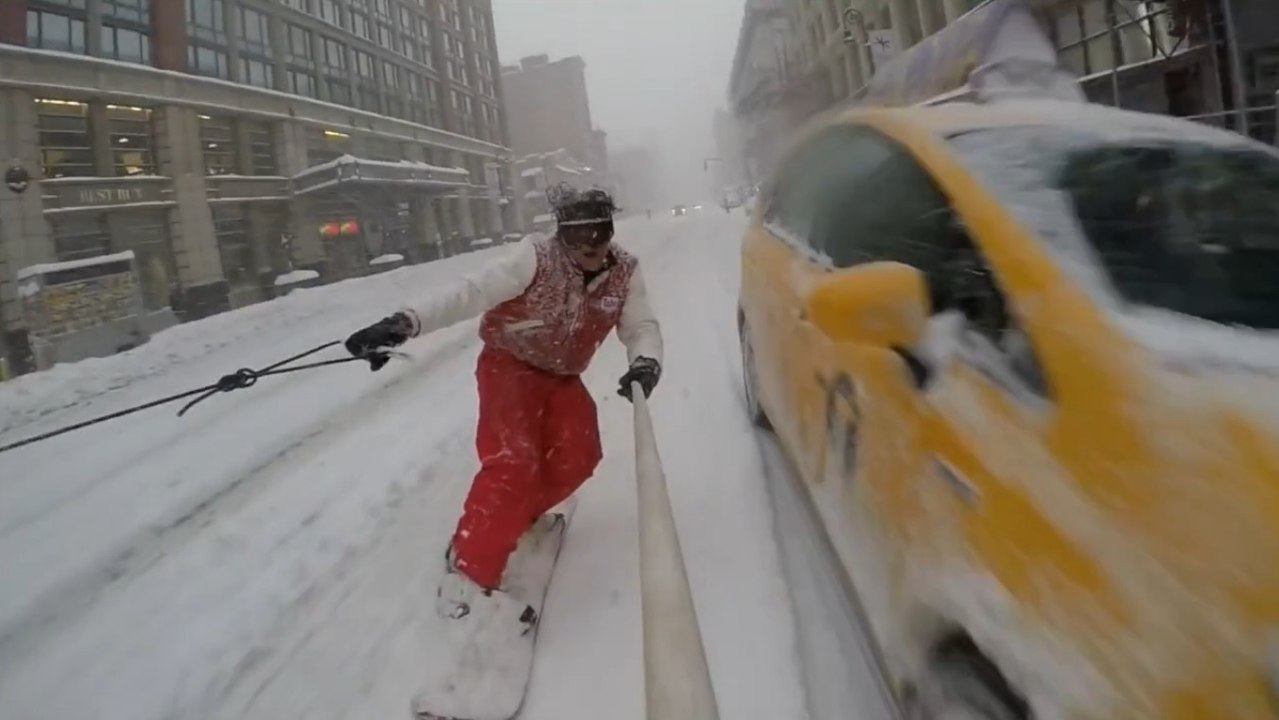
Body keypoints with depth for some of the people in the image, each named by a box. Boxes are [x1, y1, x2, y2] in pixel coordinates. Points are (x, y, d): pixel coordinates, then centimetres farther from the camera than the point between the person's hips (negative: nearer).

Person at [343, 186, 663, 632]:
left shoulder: (624, 272, -12)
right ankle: (467, 578, -19)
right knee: (514, 461, -22)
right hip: (509, 364, -5)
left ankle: (522, 513, 20)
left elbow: (641, 326, -13)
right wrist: (407, 323, -46)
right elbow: (473, 293, -33)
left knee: (577, 458, -9)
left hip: (562, 376, 5)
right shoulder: (536, 257, -25)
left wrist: (646, 362, -37)